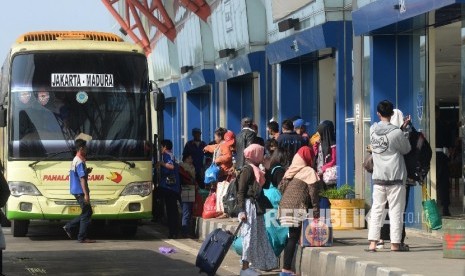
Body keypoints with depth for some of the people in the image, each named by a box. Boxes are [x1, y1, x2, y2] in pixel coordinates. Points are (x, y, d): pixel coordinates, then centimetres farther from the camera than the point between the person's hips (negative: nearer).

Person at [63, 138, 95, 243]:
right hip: (80, 191, -10)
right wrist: (86, 194, -23)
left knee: (87, 212, 16)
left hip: (76, 190, 10)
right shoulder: (80, 162, -17)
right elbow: (82, 179, -22)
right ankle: (82, 237, -1)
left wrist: (87, 171, 9)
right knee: (86, 213, -4)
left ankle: (69, 227, 17)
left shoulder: (75, 160, 15)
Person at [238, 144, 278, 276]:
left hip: (256, 206, 9)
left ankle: (265, 263, 19)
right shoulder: (247, 169, -11)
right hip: (249, 205, -9)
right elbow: (241, 191, -15)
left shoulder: (255, 169, 15)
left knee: (259, 236, 13)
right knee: (249, 235, -6)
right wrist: (242, 211, -19)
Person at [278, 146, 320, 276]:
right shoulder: (309, 171, -4)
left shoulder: (290, 171, 16)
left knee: (289, 238, 14)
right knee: (293, 237, -5)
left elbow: (282, 189, 19)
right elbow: (313, 193, -6)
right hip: (297, 208, -7)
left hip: (284, 206, 7)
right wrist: (316, 211, -3)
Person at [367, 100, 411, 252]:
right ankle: (395, 243, 4)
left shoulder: (373, 130, 0)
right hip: (395, 177, -4)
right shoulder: (397, 132, -13)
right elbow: (406, 149, 0)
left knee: (376, 210, 6)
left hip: (378, 177, 4)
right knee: (396, 211, 3)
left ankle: (372, 243, 0)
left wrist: (401, 127, 13)